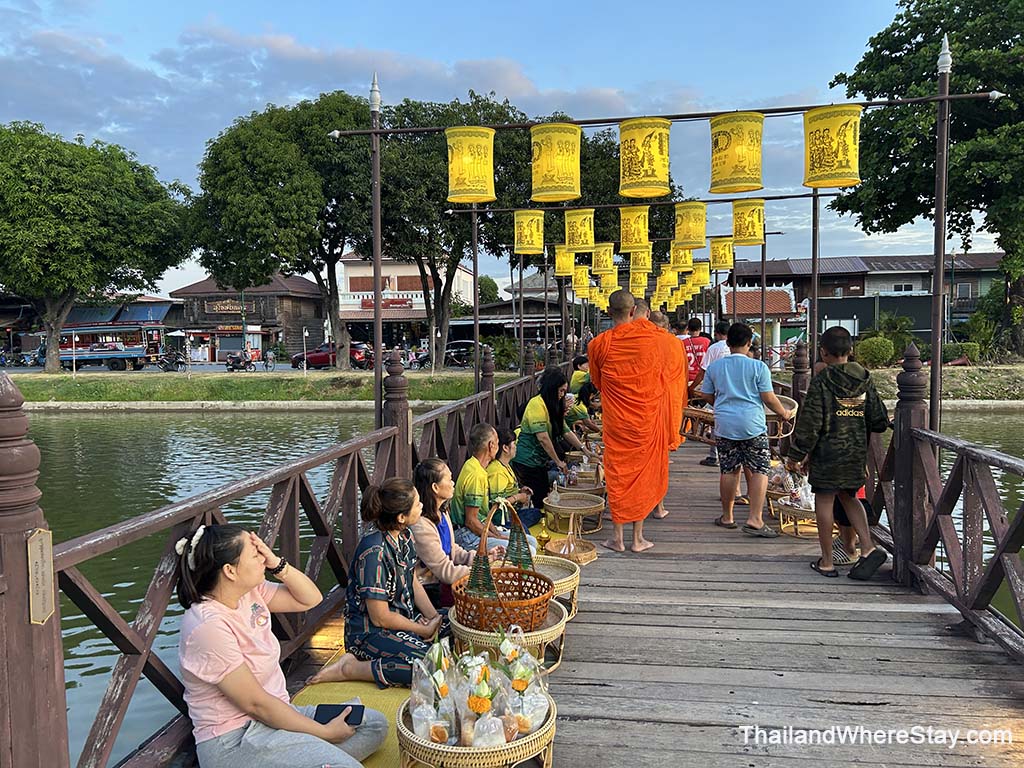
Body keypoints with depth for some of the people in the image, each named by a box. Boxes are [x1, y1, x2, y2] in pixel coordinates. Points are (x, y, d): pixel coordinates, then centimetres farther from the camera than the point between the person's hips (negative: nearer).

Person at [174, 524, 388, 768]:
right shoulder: (209, 626, -23)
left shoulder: (249, 593, 1)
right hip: (234, 741, -9)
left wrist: (276, 563, -9)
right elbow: (255, 704, -21)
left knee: (375, 724, 4)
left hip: (275, 714, 9)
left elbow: (311, 599, 9)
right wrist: (326, 733, -14)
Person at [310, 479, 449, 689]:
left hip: (404, 616, 9)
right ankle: (348, 669, -12)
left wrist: (434, 618, -3)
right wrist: (424, 630, -11)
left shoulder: (404, 534, 0)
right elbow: (380, 617, -21)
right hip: (369, 632, -9)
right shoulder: (375, 551, -26)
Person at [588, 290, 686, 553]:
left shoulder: (599, 344, -8)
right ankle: (638, 538, 16)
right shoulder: (656, 338, -7)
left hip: (616, 420, 0)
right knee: (643, 472, 11)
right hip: (648, 417, 1)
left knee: (617, 473, 10)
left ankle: (618, 537, 14)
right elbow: (677, 348, 15)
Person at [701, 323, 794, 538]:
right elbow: (769, 398, -5)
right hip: (752, 425, -3)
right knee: (759, 471, 2)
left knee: (729, 470, 11)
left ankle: (727, 516, 20)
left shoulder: (714, 367, 4)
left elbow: (707, 396, 12)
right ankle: (754, 520, -5)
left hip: (725, 424, 4)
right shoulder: (758, 367, -6)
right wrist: (784, 413, 12)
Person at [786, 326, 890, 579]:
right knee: (848, 497, 21)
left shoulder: (821, 382, -12)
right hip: (857, 453, 6)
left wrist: (796, 454, -5)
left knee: (824, 501, 4)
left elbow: (809, 423, -13)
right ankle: (868, 548, 7)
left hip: (828, 452, -6)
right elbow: (879, 421, 7)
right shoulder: (865, 380, 4)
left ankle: (826, 562, 11)